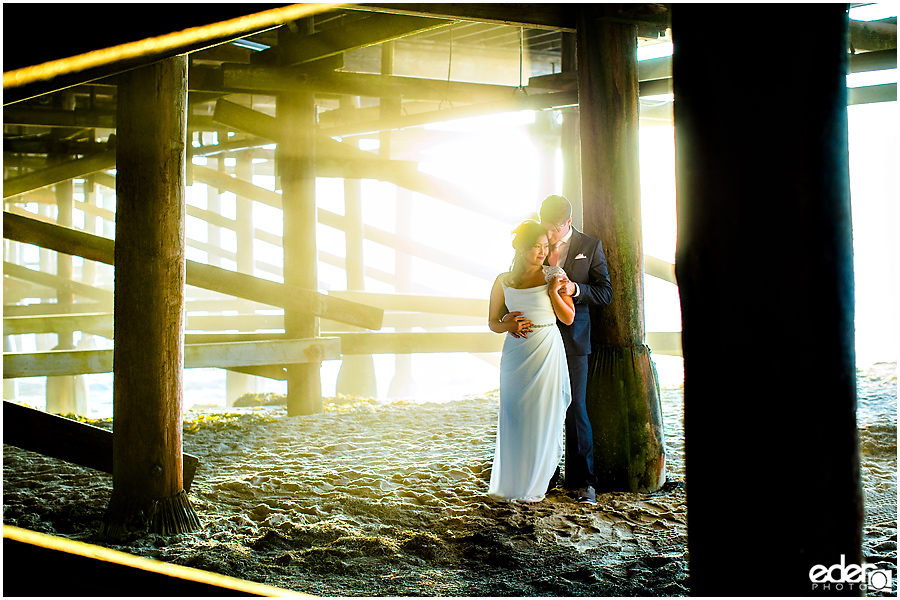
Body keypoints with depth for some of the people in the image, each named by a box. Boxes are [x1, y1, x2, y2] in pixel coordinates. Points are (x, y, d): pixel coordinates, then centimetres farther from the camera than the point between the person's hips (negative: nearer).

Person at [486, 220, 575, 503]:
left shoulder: (553, 276, 1)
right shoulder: (503, 282, 5)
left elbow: (568, 318, 1)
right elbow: (492, 322, 11)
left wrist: (553, 292, -13)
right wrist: (508, 325, -9)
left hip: (547, 352, -1)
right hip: (516, 355, 1)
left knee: (542, 416, 1)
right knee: (513, 418, 3)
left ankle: (533, 485, 13)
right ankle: (510, 482, 16)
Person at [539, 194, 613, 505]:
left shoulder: (590, 246, 1)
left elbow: (605, 293, -1)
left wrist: (575, 289, -18)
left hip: (573, 339, -2)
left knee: (575, 408, -3)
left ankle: (582, 479, 4)